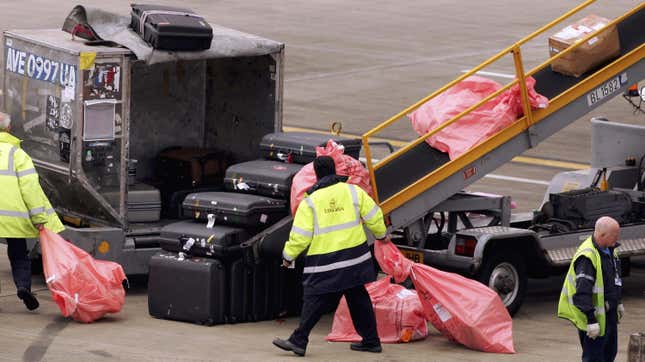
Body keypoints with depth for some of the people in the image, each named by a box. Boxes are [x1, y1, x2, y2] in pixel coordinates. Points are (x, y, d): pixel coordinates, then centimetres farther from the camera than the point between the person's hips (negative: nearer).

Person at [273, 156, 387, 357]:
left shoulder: (309, 202, -5)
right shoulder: (353, 191, 3)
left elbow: (300, 236, -7)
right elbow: (374, 217, 9)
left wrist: (288, 256, 9)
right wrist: (381, 234, 28)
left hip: (324, 262, -3)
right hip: (355, 258, 3)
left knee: (314, 301, 2)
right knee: (358, 299, 14)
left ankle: (299, 340, -2)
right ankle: (371, 340, 18)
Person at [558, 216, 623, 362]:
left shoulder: (609, 250, 6)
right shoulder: (587, 256, -25)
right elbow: (582, 293, -27)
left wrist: (618, 303, 27)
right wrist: (591, 320, -27)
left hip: (609, 314, 10)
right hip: (595, 317, -10)